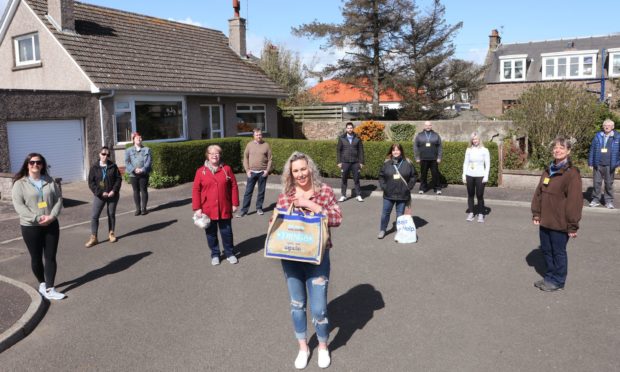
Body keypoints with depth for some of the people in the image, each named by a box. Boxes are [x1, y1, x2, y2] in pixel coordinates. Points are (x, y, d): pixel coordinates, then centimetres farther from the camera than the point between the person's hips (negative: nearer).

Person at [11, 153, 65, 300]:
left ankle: (49, 289, 5)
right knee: (36, 258, 10)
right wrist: (37, 218, -22)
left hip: (51, 225, 3)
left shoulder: (50, 181, 5)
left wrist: (52, 216, -15)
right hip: (30, 227, -2)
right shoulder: (20, 184, -5)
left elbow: (58, 200, 1)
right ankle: (42, 283, 31)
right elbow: (19, 205, -12)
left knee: (50, 257, 1)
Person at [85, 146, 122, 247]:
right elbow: (91, 183, -4)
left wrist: (114, 191, -13)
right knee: (95, 216, -4)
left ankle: (111, 233, 26)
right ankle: (93, 238, 2)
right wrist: (101, 193, -13)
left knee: (111, 214, 11)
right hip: (99, 196, 0)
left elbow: (118, 179, -1)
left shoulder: (113, 166, 0)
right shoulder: (94, 167, -2)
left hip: (112, 195, 1)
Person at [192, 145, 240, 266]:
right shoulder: (201, 171, -3)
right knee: (211, 233, 11)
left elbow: (234, 187, 2)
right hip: (208, 210, 0)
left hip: (225, 209, 0)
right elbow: (196, 190, -3)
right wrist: (197, 208, -7)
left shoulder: (226, 169, -1)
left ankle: (229, 253, 26)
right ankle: (215, 254, 26)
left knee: (226, 232, 10)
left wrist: (235, 203, 0)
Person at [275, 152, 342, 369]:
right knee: (297, 304, 17)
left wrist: (311, 206, -20)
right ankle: (303, 348, 39)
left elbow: (337, 219, -12)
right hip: (290, 258, 3)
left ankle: (323, 348, 32)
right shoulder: (284, 196, 0)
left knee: (318, 308, 3)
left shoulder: (325, 191, -4)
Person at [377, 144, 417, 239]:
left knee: (400, 214, 7)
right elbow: (381, 176, 8)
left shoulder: (407, 163, -2)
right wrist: (383, 186, -2)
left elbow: (414, 175, 5)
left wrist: (409, 186, -2)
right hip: (389, 194, 1)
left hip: (403, 194, -1)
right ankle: (382, 230, 22)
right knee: (385, 213, 8)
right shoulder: (387, 163, 0)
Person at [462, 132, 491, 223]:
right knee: (470, 195, 6)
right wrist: (464, 175, 3)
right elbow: (465, 163, 9)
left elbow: (487, 164, -2)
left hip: (480, 176, -3)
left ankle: (481, 214, 5)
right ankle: (471, 213, 16)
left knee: (480, 195, -4)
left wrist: (486, 176, -9)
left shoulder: (484, 150, -2)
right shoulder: (468, 150, 6)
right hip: (469, 175, 3)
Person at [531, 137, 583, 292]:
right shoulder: (548, 171, 9)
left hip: (560, 224, -7)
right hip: (545, 221, 7)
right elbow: (538, 193, 13)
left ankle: (557, 281, 24)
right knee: (546, 250, 17)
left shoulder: (572, 173, -14)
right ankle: (550, 276, 34)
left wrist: (572, 225, -14)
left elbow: (575, 201, -15)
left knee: (558, 252, 8)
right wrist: (536, 213, 8)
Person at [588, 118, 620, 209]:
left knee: (609, 184, 7)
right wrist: (591, 163, 4)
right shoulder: (598, 136, 4)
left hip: (609, 166, -1)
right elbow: (592, 150, 6)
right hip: (598, 165, 1)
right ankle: (596, 199, 16)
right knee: (596, 182, 6)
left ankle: (609, 201, 16)